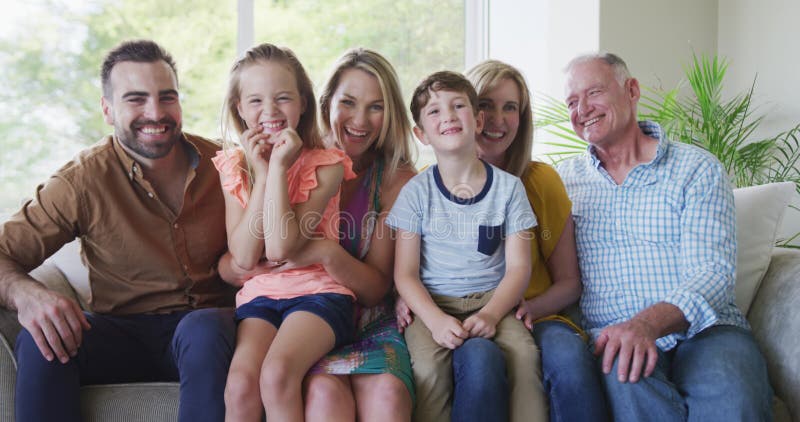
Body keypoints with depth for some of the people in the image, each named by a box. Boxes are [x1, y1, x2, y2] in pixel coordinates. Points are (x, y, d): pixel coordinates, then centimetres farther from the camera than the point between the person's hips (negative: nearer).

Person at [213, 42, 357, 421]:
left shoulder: (325, 166, -5)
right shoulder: (234, 168, 6)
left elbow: (280, 248, -16)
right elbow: (244, 257, -6)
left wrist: (279, 167, -15)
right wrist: (262, 173, -9)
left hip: (317, 291, -3)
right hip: (259, 294, 3)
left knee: (276, 373, -30)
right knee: (240, 384, -24)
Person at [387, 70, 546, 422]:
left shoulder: (508, 187, 5)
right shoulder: (416, 192, 2)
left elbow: (518, 267, 2)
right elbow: (405, 274, -1)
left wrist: (491, 314, -15)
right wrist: (435, 320, -18)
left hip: (491, 300, 1)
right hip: (432, 304, -1)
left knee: (523, 351, -28)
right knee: (428, 362, -30)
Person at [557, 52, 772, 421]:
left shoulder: (697, 169, 6)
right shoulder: (564, 180, 16)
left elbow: (712, 274, -7)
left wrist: (647, 324, -25)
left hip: (701, 330, -1)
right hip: (609, 335, 2)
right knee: (627, 379, -35)